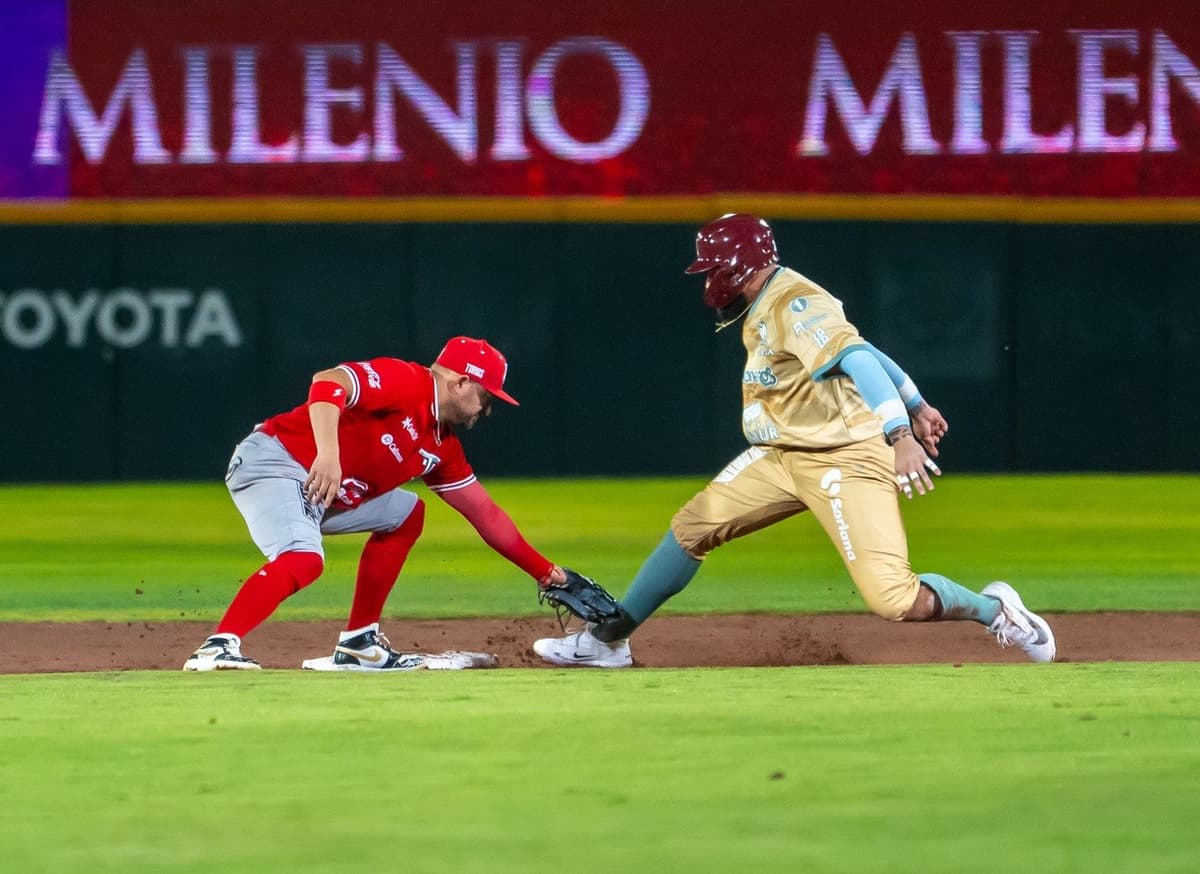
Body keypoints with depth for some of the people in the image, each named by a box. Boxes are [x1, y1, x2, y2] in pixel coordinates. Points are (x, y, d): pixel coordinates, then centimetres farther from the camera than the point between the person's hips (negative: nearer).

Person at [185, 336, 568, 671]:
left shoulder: (441, 447, 16)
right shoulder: (405, 381, -11)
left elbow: (485, 513, 23)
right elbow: (328, 383, -27)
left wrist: (544, 571, 21)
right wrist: (328, 453, -41)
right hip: (272, 462, -10)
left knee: (404, 514, 21)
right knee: (304, 559, -33)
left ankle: (358, 643, 15)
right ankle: (217, 647, -40)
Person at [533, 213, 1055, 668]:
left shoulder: (796, 306, -20)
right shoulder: (763, 310, 11)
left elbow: (857, 360, -34)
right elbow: (857, 347, 21)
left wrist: (900, 435, -48)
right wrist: (915, 404, 30)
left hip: (846, 461, -10)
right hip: (783, 456, 10)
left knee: (897, 601, -19)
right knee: (692, 526, 6)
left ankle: (994, 610, 7)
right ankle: (606, 641, 17)